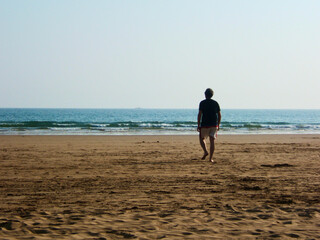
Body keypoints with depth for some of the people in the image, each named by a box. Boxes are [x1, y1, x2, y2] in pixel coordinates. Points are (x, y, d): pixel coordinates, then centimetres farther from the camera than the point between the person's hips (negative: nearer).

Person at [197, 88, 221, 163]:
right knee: (212, 141, 4)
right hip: (214, 125, 3)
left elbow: (199, 114, -10)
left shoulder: (202, 103, -4)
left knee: (202, 139, 14)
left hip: (204, 125, -3)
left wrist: (198, 125, -5)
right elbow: (219, 115, 7)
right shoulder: (215, 103, 7)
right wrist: (218, 125, 16)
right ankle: (211, 158, -1)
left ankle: (205, 151, -9)